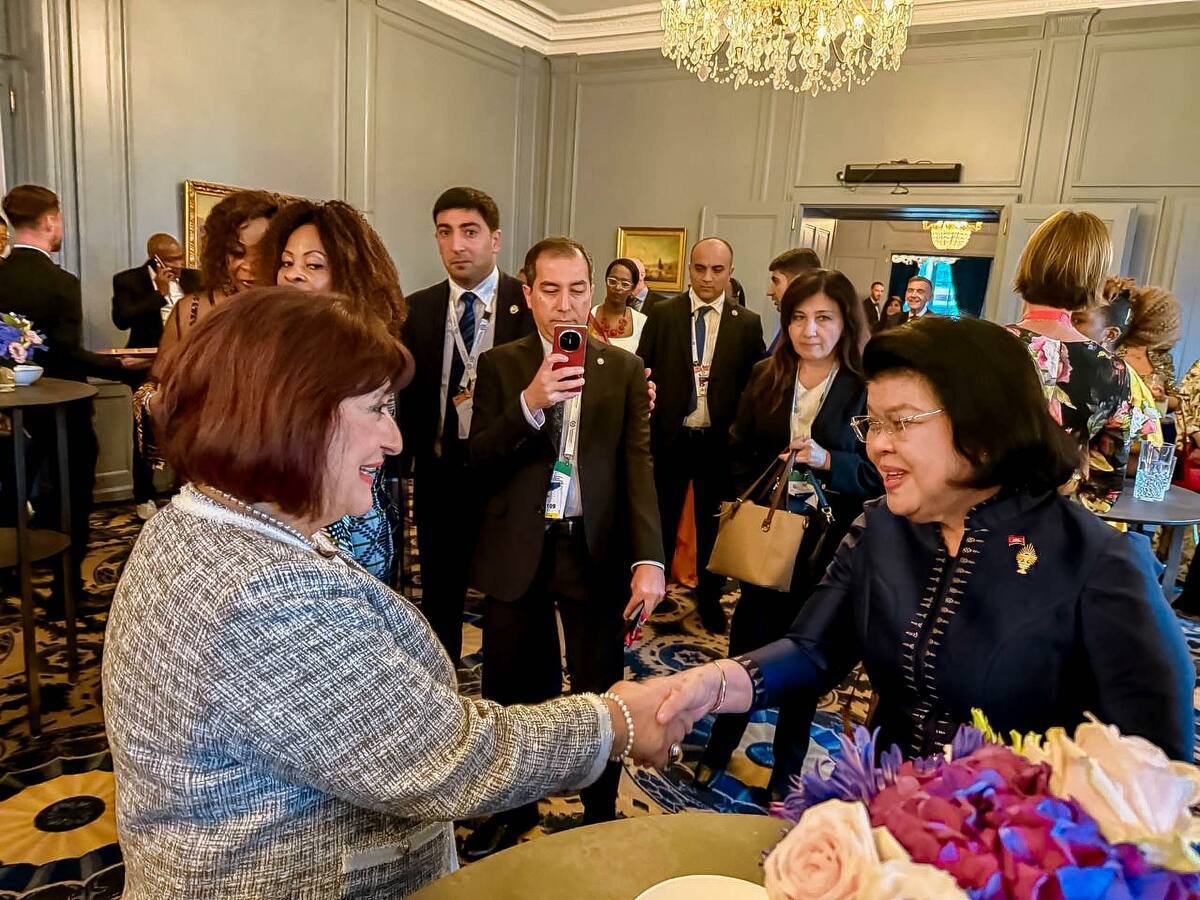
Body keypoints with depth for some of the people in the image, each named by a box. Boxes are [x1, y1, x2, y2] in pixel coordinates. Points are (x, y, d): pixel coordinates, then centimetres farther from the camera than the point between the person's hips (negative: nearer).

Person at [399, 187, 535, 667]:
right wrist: (402, 464, -4)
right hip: (439, 475, 3)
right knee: (439, 596, 18)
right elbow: (407, 394, 3)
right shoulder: (416, 310, 3)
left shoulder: (532, 304, -7)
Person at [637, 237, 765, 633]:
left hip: (720, 440, 0)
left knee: (712, 523, 14)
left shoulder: (748, 323, -1)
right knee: (662, 517, 14)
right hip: (669, 436, 0)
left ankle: (709, 598, 32)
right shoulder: (662, 314, -1)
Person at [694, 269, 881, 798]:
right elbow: (739, 451, 8)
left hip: (826, 543, -2)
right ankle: (719, 748, 36)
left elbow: (882, 472, -11)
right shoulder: (765, 378, 3)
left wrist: (827, 461, -25)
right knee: (746, 640, 14)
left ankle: (787, 773, 31)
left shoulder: (867, 389, -9)